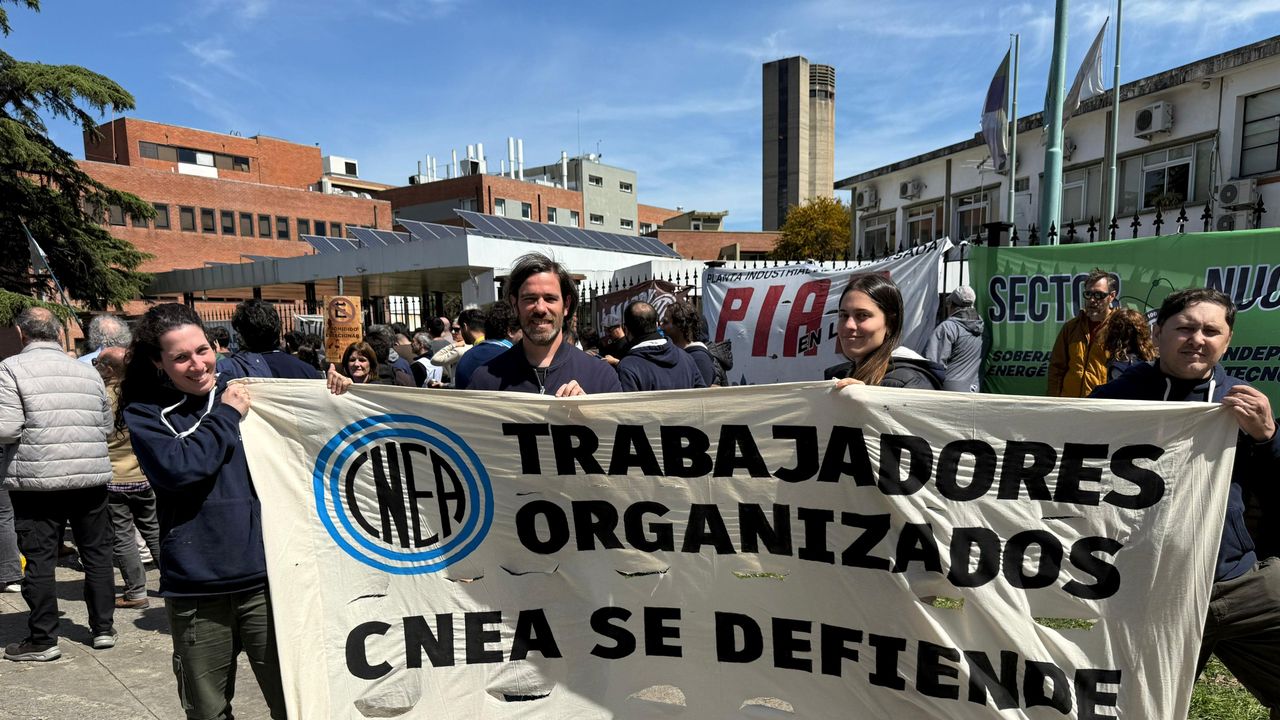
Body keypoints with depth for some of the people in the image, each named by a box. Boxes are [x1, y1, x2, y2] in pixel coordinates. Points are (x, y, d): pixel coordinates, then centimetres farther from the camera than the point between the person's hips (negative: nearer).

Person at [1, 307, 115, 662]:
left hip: (37, 479, -4)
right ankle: (103, 628, 22)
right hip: (91, 477, 4)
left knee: (38, 559, 6)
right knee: (97, 552, 13)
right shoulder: (88, 371, 7)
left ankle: (43, 639, 14)